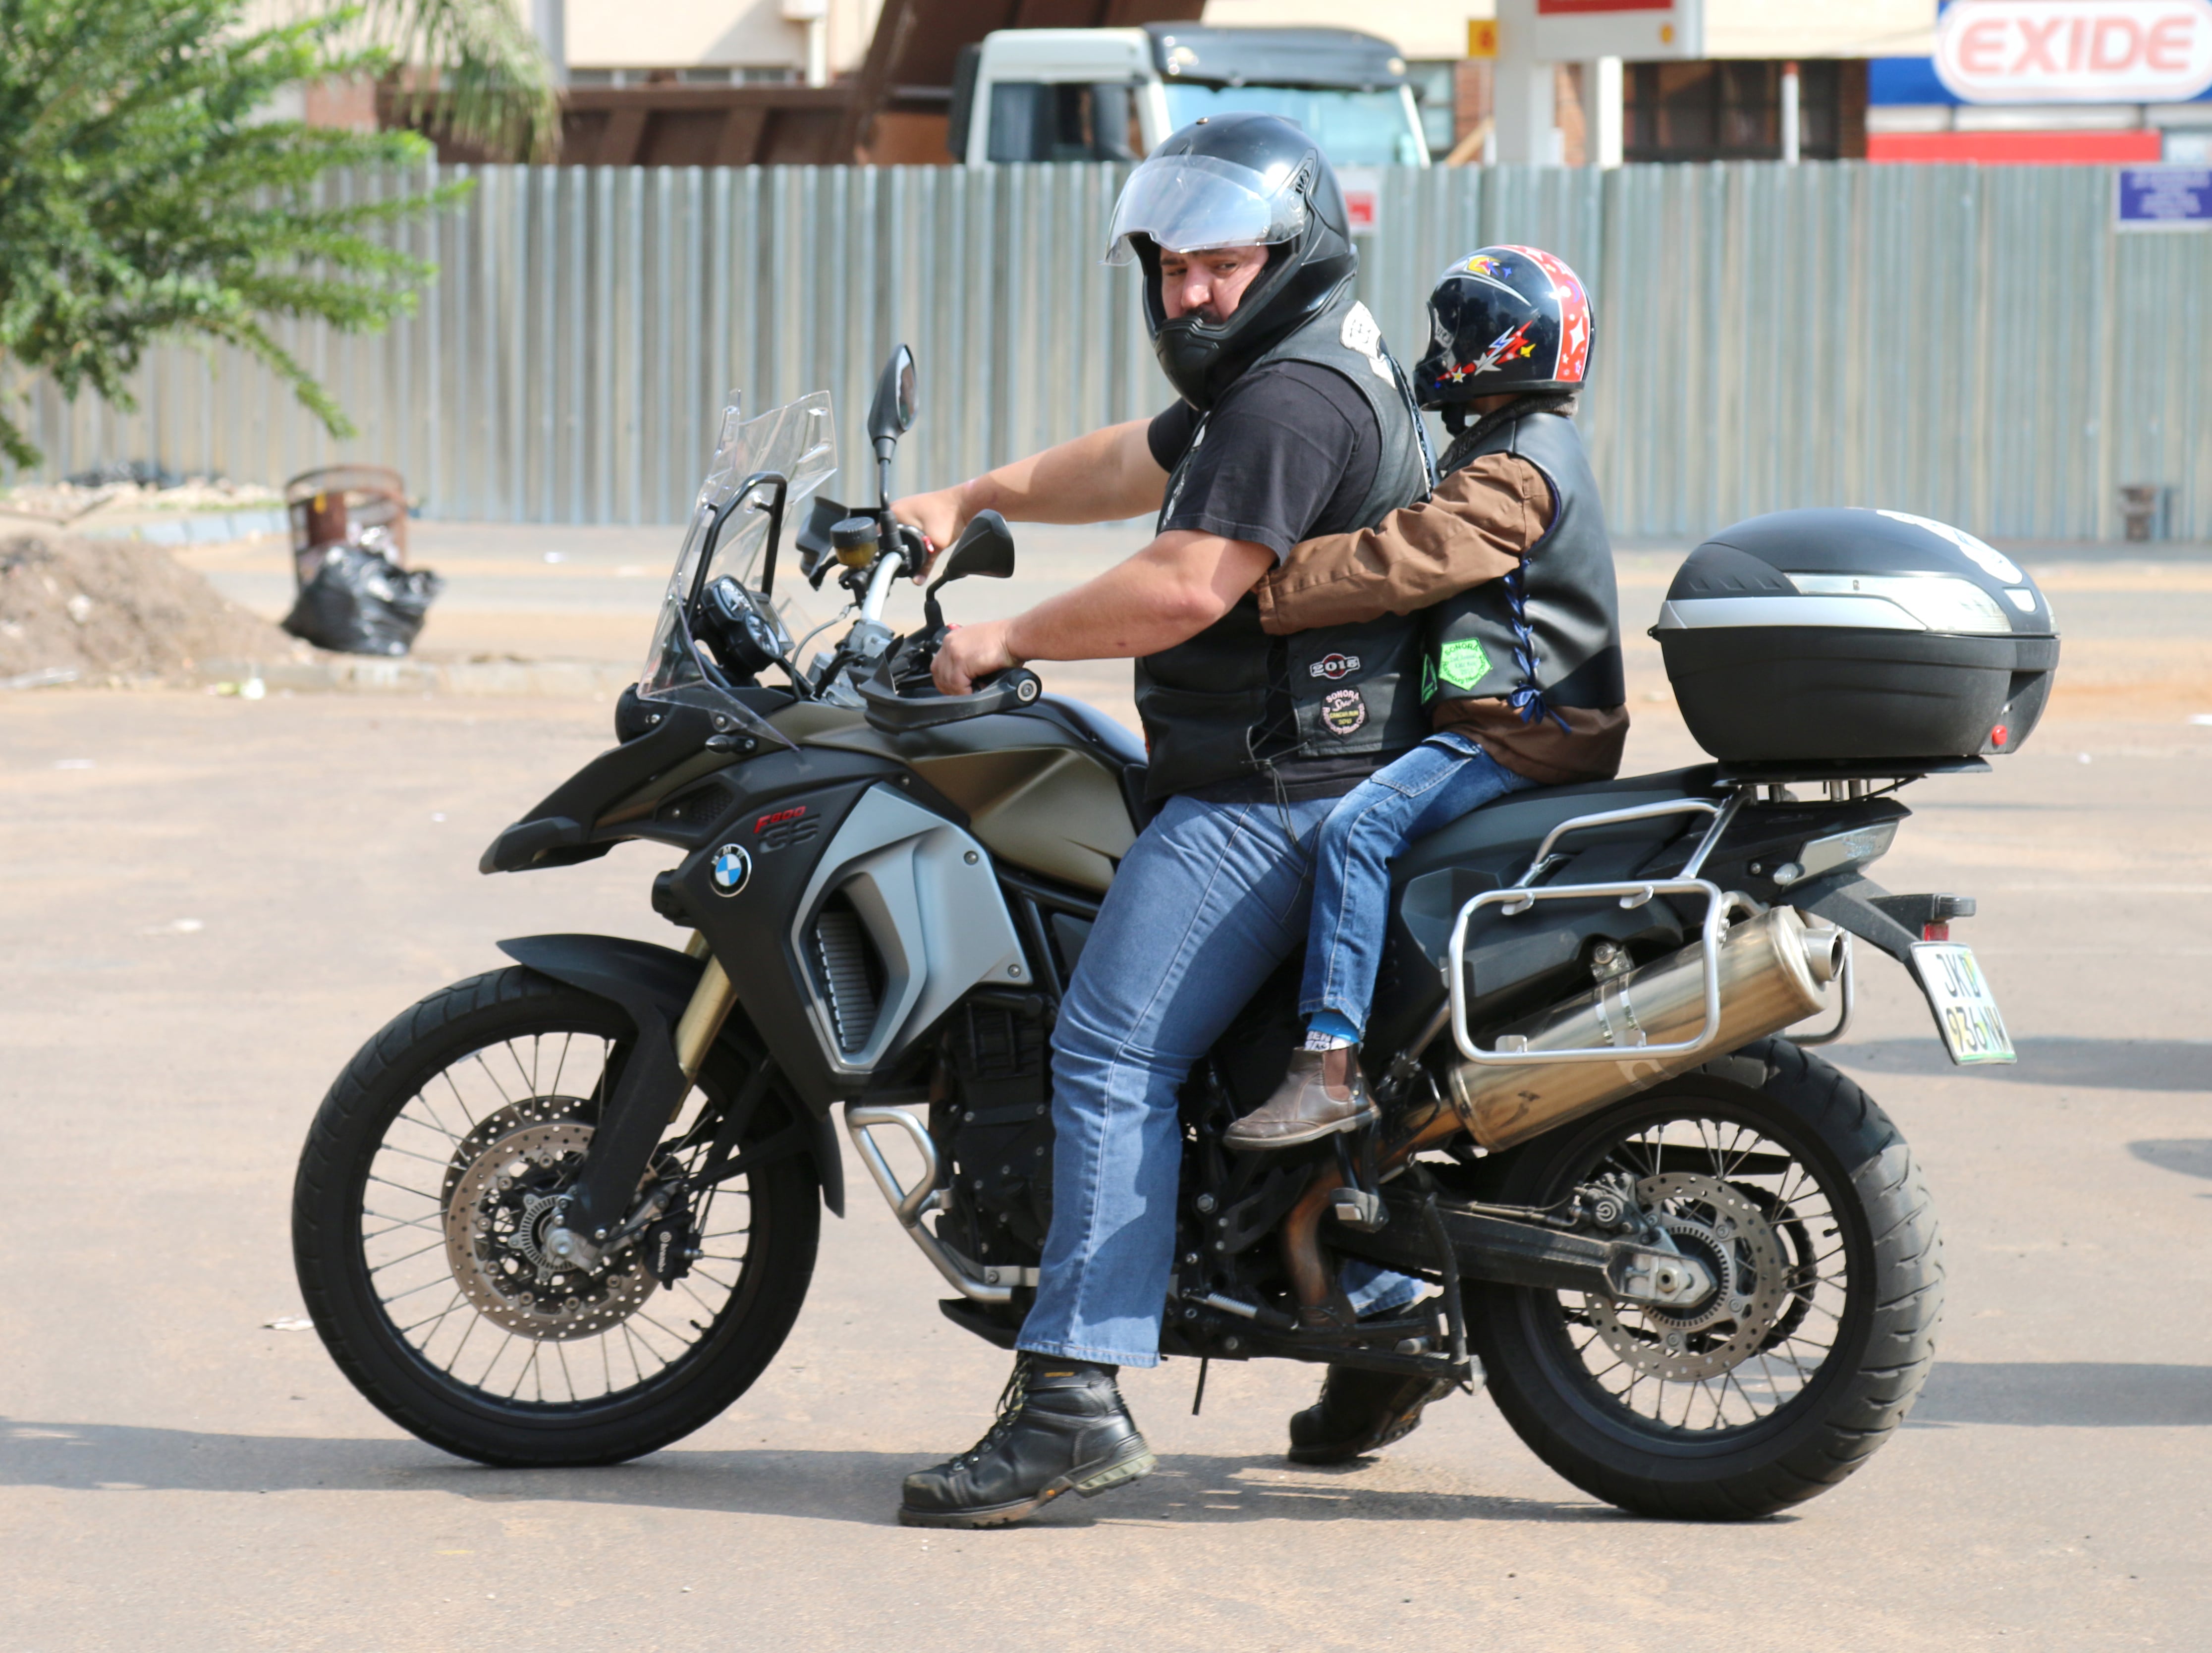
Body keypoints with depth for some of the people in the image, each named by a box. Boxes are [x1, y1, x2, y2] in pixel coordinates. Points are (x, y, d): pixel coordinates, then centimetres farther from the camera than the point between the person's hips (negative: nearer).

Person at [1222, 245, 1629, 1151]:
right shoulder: (1520, 448, 21)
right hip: (1515, 720, 12)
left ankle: (1333, 1060, -34)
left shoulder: (1515, 473, -14)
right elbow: (1422, 545, 29)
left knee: (1358, 825, -26)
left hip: (1525, 729, -12)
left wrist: (1259, 592, -25)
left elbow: (1402, 563, -25)